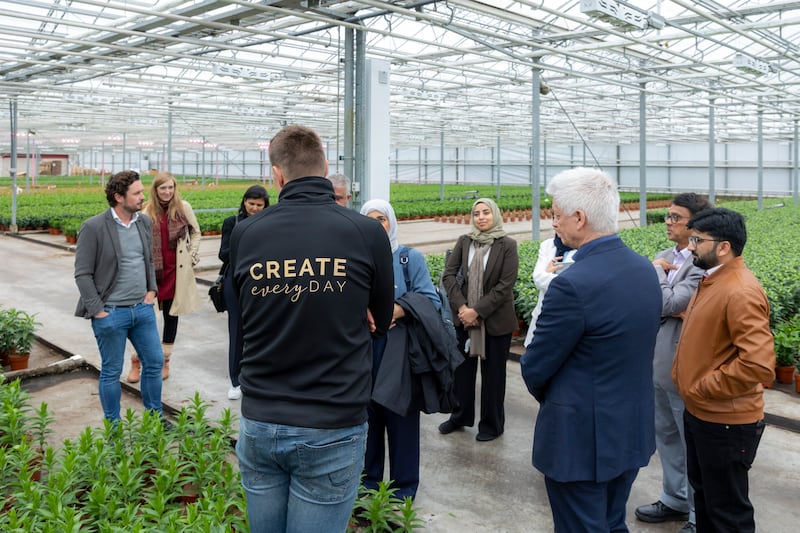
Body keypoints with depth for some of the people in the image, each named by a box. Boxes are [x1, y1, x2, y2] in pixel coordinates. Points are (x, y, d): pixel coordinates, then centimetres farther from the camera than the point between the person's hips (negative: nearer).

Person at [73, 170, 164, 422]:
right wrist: (98, 311, -13)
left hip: (143, 308, 6)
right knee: (111, 372, 8)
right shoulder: (93, 227, -13)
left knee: (155, 362, 11)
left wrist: (151, 290, 7)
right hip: (111, 313, -6)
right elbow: (83, 274, -11)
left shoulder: (145, 222, 5)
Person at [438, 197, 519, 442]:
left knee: (493, 373, 8)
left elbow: (505, 285, -13)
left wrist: (477, 310, -17)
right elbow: (449, 275, -2)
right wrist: (461, 307, -14)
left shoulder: (507, 245, -8)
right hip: (465, 318, 3)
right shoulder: (463, 242, 2)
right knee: (462, 368, 13)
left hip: (495, 319, -3)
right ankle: (460, 417, 32)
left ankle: (492, 424, 24)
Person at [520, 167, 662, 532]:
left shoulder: (574, 284, -26)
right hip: (633, 431, 8)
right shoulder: (645, 269, 0)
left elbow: (535, 368, -16)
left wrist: (550, 398, 4)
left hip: (583, 438, -8)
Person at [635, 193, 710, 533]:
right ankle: (674, 501, 36)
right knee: (666, 436, 20)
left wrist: (658, 271, -11)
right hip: (658, 361, 8)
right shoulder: (665, 256, 8)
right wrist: (673, 311, -16)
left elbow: (668, 303, -25)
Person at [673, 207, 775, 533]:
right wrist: (687, 380, 10)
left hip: (726, 422, -10)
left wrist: (702, 388, -21)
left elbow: (759, 364, -31)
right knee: (703, 492, 24)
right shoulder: (711, 280, 7)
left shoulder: (741, 292, -24)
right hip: (699, 412, 10)